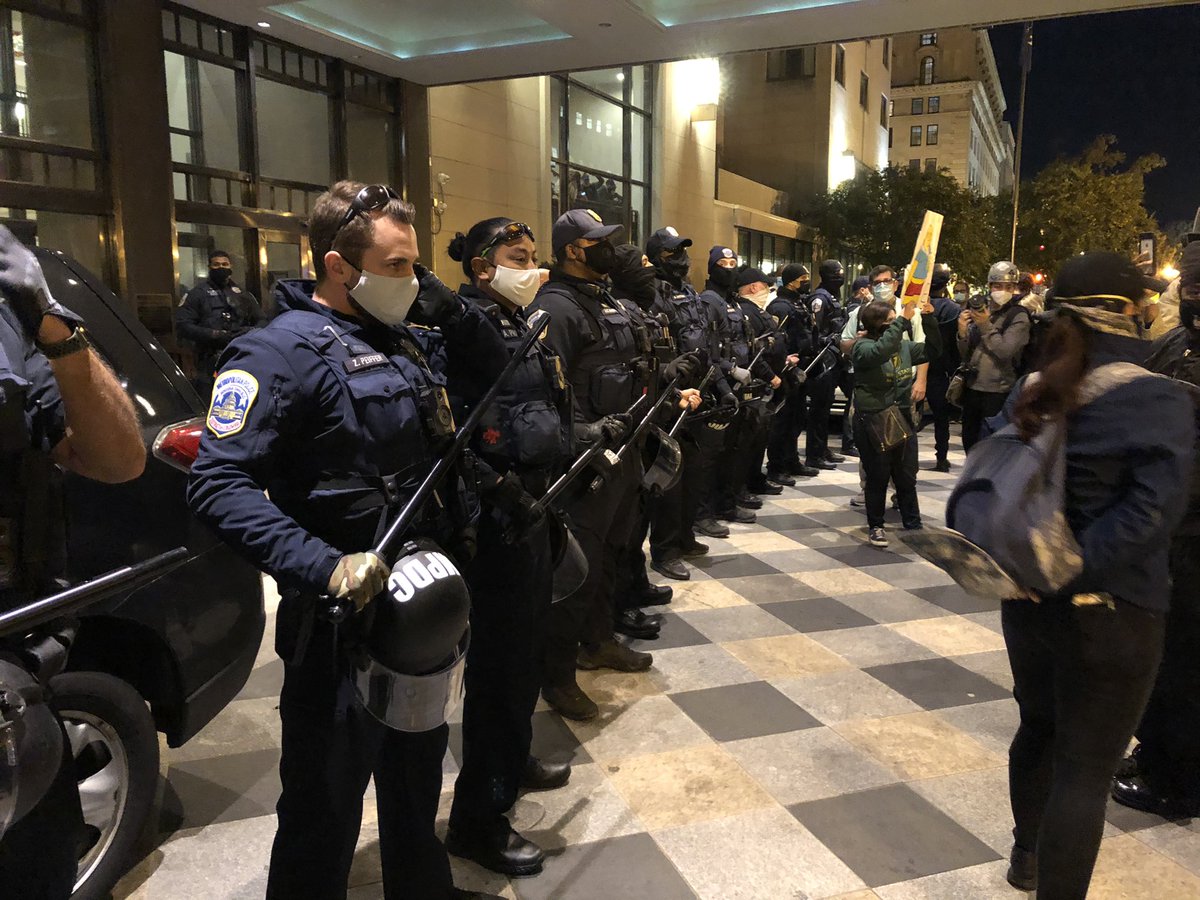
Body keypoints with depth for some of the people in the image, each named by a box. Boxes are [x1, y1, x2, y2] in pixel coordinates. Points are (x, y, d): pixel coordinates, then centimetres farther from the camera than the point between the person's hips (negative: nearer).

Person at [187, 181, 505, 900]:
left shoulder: (407, 340, 7)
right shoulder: (282, 351, -17)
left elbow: (498, 369, 14)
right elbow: (219, 483, -25)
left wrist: (454, 310, -3)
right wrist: (322, 566, -36)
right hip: (345, 620, -8)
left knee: (419, 772, 27)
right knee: (326, 808, 9)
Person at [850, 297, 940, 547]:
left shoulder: (904, 346, 8)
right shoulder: (862, 346, -11)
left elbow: (933, 350, 13)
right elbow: (880, 352, -33)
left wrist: (929, 319, 1)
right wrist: (903, 321, -33)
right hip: (872, 421, -5)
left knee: (907, 477, 12)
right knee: (878, 477, 3)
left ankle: (913, 524, 23)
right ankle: (875, 526, 18)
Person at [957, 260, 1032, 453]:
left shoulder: (1018, 317, -5)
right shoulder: (978, 310, 9)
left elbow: (1005, 351, -18)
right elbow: (965, 357, 9)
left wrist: (986, 326, -16)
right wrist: (963, 333, -9)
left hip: (999, 391, -5)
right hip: (973, 388, 6)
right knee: (969, 443, 15)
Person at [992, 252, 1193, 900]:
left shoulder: (1033, 391, 1)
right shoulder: (1158, 401, -14)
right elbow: (1148, 513, -24)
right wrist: (1075, 565, -20)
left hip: (1028, 599, 6)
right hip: (1111, 612, -6)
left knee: (1038, 727, 25)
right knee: (1085, 768, 5)